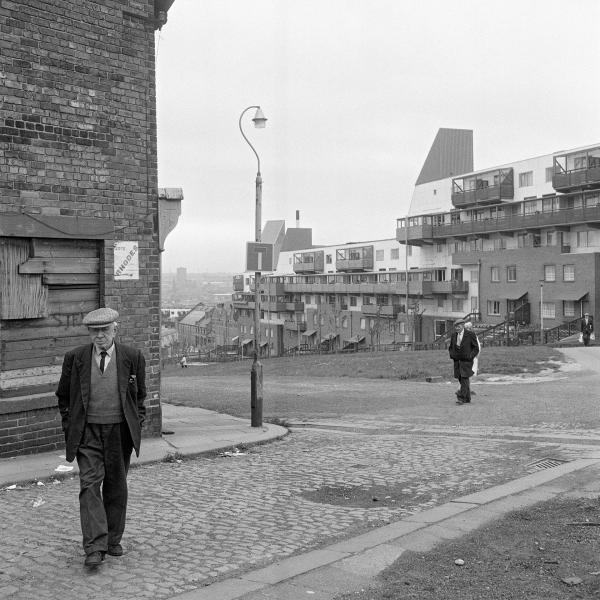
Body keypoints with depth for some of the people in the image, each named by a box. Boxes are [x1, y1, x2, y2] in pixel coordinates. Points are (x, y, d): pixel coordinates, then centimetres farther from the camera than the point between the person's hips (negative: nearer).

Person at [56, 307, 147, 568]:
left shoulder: (132, 357, 0)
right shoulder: (75, 358, 0)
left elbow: (139, 395, 12)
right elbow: (63, 396, 11)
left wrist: (137, 424, 5)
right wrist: (69, 427, 4)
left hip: (120, 432, 1)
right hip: (87, 432, -1)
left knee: (116, 488, 9)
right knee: (90, 485, -11)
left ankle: (113, 540, 24)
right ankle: (94, 547, -13)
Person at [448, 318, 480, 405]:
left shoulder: (470, 335, -6)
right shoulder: (454, 335, 8)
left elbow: (476, 348, -2)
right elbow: (450, 348, 19)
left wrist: (470, 356, -14)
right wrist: (452, 355, 0)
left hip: (467, 361, -5)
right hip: (457, 361, 5)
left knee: (464, 378, -14)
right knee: (461, 379, 6)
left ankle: (461, 398, -19)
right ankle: (467, 399, 15)